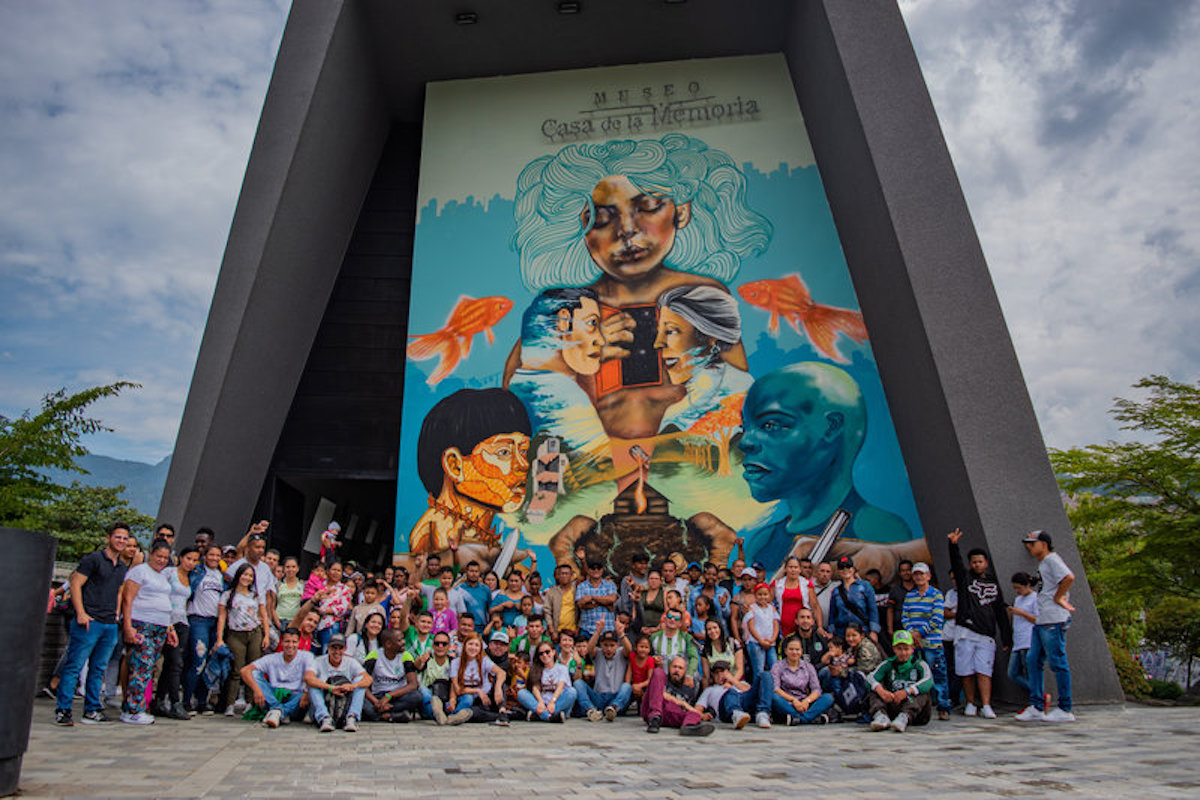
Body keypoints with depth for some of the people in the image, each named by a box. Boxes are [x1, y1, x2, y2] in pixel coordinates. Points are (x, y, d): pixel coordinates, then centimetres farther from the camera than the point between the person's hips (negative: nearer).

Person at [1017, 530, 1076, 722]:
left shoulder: (1052, 559, -9)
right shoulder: (1042, 563, 21)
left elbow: (1069, 578, -25)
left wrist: (1057, 598, -16)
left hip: (1053, 621, -10)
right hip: (1041, 620, 10)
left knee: (1058, 663, -3)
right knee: (1033, 662, 9)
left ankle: (1065, 710, 5)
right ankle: (1037, 707, 12)